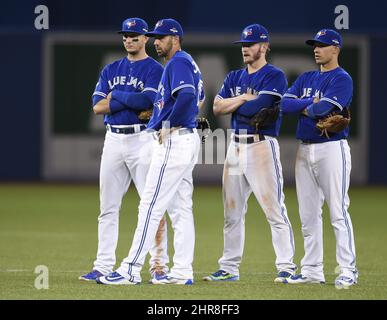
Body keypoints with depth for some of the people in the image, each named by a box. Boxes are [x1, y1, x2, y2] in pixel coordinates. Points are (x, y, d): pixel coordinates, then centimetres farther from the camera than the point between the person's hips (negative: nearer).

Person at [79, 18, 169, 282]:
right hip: (113, 141, 5)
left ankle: (159, 265, -5)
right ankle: (104, 266, 8)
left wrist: (116, 96, -6)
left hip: (143, 139, -5)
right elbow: (98, 107, 4)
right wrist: (132, 102, -7)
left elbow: (147, 101, -18)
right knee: (108, 207, 5)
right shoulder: (111, 70, 15)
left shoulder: (155, 69, -1)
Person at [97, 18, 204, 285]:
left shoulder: (178, 62, -12)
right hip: (187, 139, 11)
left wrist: (171, 125, -18)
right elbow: (199, 95, 33)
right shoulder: (188, 63, 19)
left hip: (174, 140, -11)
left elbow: (188, 95, -29)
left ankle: (131, 270, -13)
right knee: (181, 208, 9)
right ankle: (182, 271, 9)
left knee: (151, 206, -11)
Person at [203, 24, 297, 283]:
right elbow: (217, 107, 5)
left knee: (274, 209, -11)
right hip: (236, 147, 7)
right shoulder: (234, 77, 18)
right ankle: (229, 268, 15)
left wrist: (233, 106, -1)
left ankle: (286, 267, -10)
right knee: (232, 212, 9)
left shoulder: (275, 76, -5)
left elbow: (257, 108, -17)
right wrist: (245, 98, -6)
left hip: (262, 145, -7)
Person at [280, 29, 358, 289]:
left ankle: (348, 271, -10)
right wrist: (312, 104, -11)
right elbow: (285, 104, 3)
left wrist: (302, 108, -2)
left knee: (338, 212, -10)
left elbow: (324, 109, -20)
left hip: (332, 148, -8)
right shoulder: (306, 79, 17)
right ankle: (312, 270, 14)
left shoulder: (342, 79, -6)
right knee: (308, 214, 9)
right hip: (305, 149, 8)